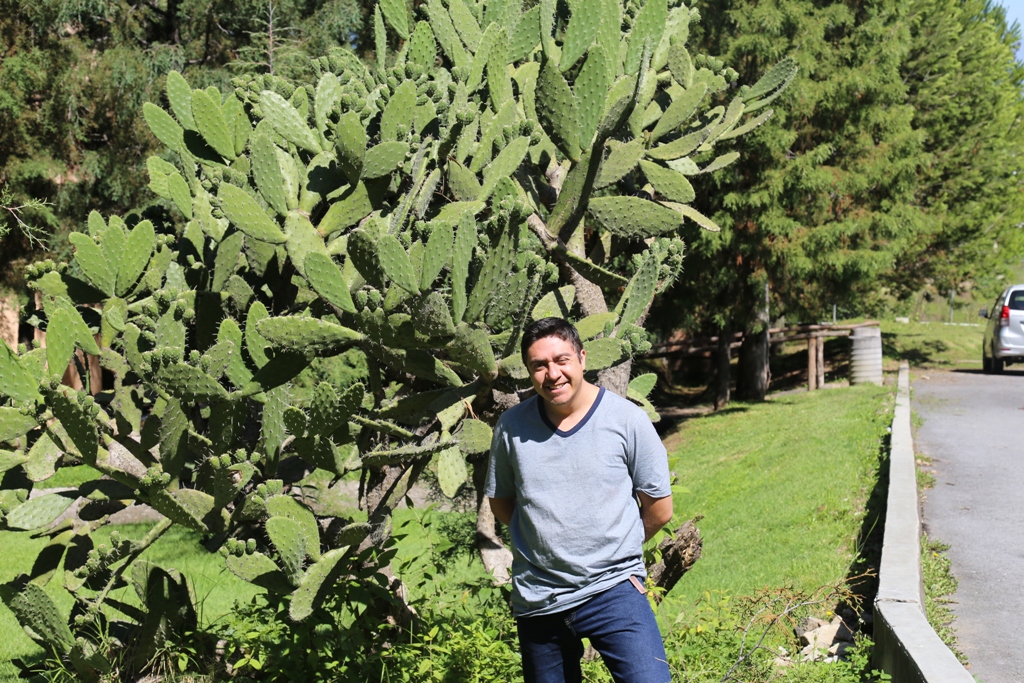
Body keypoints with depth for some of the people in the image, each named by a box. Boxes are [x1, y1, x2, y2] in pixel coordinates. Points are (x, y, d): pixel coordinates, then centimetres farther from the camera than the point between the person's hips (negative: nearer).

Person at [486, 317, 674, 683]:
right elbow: (500, 500, 15)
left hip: (613, 589, -3)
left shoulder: (627, 419, -6)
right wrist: (549, 542, 8)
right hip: (536, 599, 3)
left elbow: (660, 508, 2)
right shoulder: (511, 428, 0)